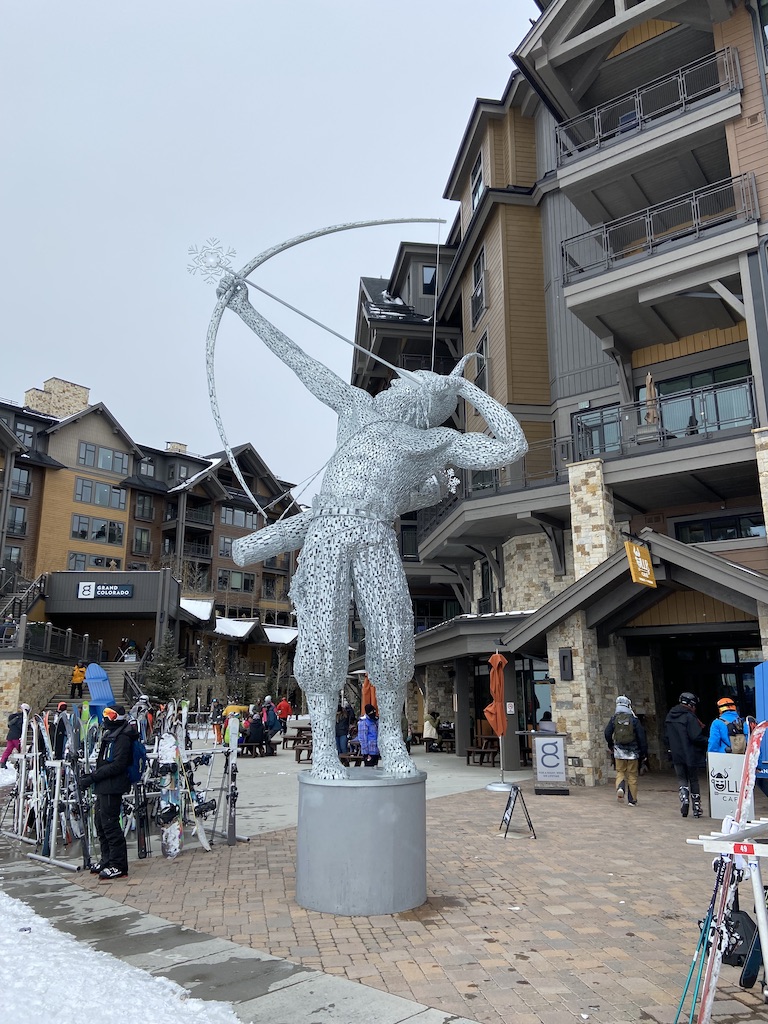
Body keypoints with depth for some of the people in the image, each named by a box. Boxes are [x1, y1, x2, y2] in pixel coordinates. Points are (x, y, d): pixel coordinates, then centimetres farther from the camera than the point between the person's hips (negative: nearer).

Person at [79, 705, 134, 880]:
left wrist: (93, 777, -20)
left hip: (112, 788, -10)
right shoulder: (110, 735, 17)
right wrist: (92, 775, 7)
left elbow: (117, 765, -22)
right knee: (101, 823, 17)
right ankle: (107, 859, 30)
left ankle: (119, 865, -1)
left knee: (110, 824, -8)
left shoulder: (122, 738, -16)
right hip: (103, 787, 11)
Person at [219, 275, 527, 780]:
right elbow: (300, 360, 27)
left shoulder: (441, 441, 19)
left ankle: (392, 738, 9)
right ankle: (324, 745, 2)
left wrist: (470, 390, 19)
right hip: (326, 534, 1)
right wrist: (246, 310, 30)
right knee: (324, 639, -10)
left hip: (378, 542, -1)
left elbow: (513, 446, 14)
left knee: (392, 639, -11)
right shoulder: (360, 406, 25)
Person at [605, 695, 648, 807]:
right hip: (633, 752, -1)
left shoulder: (614, 718, -2)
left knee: (620, 772, 14)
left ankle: (620, 788, -13)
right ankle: (632, 800, 10)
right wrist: (644, 752, 0)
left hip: (619, 751, 1)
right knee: (632, 775, 8)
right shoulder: (634, 719, -7)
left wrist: (610, 746, 18)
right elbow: (641, 737, -8)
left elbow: (607, 734, 0)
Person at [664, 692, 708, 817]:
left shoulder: (669, 717, 8)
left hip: (676, 755, 4)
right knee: (694, 780, 10)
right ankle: (696, 808, 14)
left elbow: (666, 736, 12)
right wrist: (707, 741, -6)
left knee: (682, 779, 13)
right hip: (691, 755, -4)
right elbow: (696, 737, -21)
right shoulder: (689, 717, -15)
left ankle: (684, 798, -11)